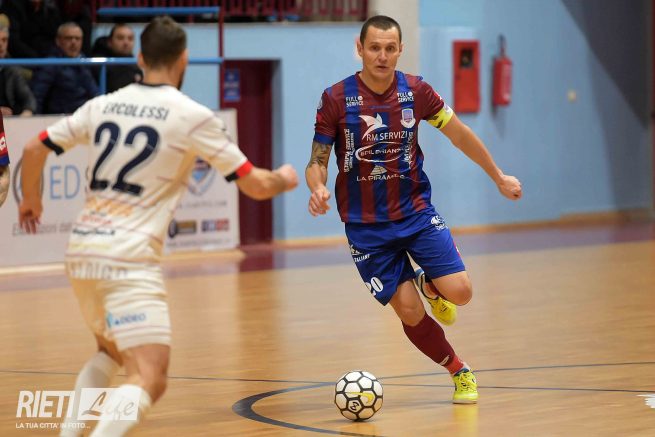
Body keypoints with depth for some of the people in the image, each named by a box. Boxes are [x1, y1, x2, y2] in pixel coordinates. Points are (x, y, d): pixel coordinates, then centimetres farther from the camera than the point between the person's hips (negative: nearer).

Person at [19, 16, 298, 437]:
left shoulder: (103, 105, 10)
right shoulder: (194, 117, -3)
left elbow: (34, 149, 15)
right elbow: (256, 185, 2)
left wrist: (31, 199, 34)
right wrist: (284, 179, 25)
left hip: (82, 250, 7)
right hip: (129, 259, -6)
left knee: (111, 351, 30)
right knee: (150, 380, -11)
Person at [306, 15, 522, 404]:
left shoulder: (415, 91, -5)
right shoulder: (336, 99, -11)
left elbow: (459, 134, 8)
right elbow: (317, 160, -6)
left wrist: (499, 178, 15)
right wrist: (318, 189, -29)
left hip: (416, 211, 2)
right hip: (366, 224, -2)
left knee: (459, 292, -13)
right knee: (409, 312, -6)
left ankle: (428, 284, 25)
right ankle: (460, 372, 20)